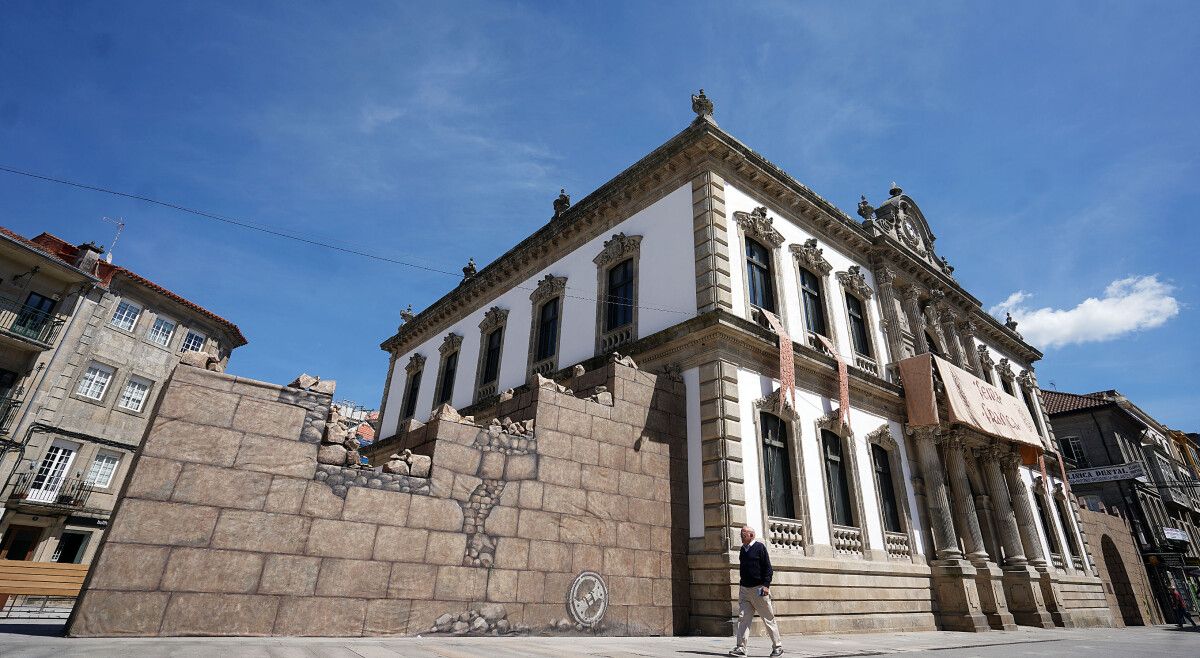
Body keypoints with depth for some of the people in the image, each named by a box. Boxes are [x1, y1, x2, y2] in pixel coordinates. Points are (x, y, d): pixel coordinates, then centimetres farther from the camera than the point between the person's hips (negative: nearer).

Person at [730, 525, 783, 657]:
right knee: (743, 618, -2)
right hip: (744, 589, 6)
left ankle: (777, 647, 18)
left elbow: (768, 568, -10)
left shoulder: (759, 547, -7)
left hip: (759, 589, -6)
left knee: (769, 619, 5)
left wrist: (766, 585, -18)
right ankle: (741, 647, -1)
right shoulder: (742, 549, 13)